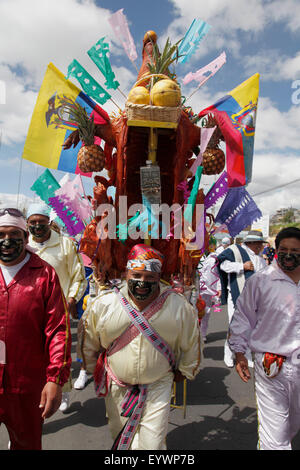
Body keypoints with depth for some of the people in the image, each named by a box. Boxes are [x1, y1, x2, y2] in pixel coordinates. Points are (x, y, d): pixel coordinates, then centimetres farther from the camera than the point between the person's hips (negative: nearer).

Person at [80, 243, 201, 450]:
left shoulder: (180, 307, -15)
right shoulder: (104, 304, -14)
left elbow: (191, 342, 3)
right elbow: (88, 342, 3)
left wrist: (184, 371, 13)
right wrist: (96, 371, 12)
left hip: (158, 386, -1)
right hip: (117, 387, 2)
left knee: (152, 442, 0)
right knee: (121, 437, 20)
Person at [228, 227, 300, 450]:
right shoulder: (259, 281, -8)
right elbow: (243, 317, -1)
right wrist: (239, 352, -2)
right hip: (271, 366, -4)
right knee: (274, 431, -2)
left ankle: (281, 443, 51)